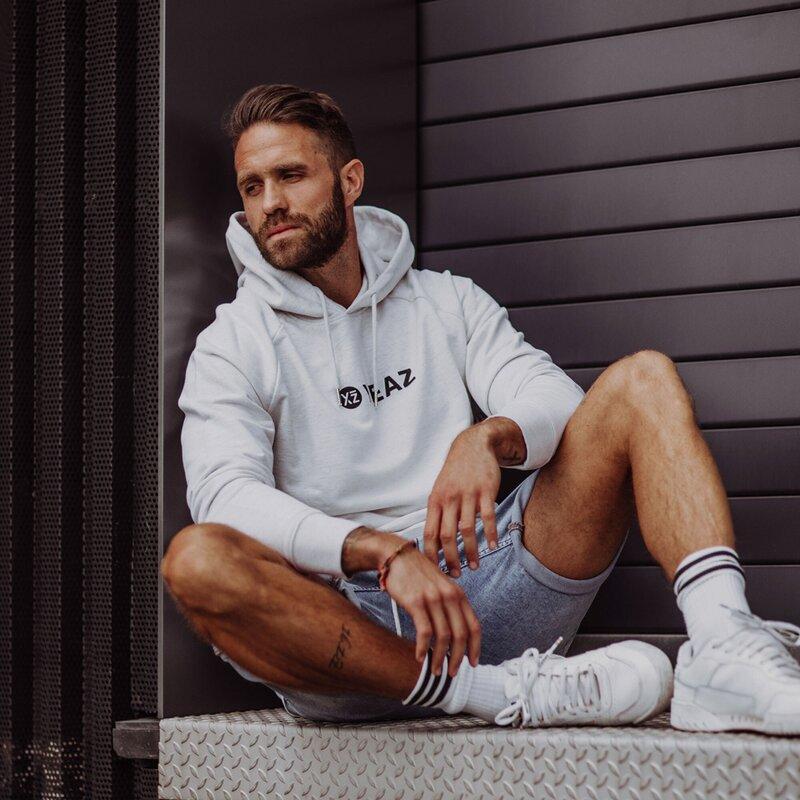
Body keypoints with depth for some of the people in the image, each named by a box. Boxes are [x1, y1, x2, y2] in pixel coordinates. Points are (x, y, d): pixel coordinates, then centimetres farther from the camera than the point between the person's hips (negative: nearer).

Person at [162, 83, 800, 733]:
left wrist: (489, 438, -22)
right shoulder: (230, 348, 7)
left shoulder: (448, 301, 18)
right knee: (196, 561, -35)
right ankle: (498, 693, -32)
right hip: (342, 618, -3)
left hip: (482, 589, 3)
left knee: (642, 380, -9)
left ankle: (723, 646, -33)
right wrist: (383, 551, -28)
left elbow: (559, 406, 4)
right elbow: (225, 496, -11)